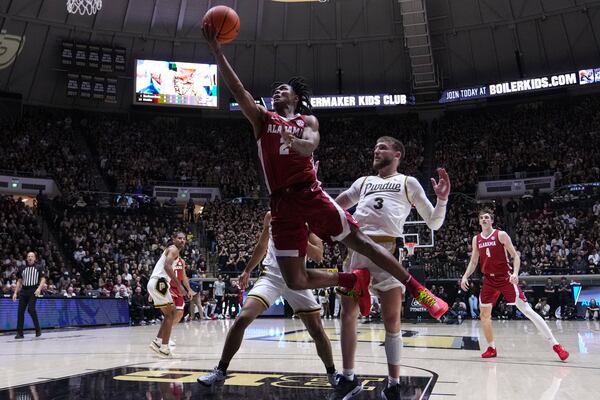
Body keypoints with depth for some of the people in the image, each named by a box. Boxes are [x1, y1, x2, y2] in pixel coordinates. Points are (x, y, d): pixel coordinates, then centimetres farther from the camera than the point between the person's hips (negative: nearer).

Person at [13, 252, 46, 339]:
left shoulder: (39, 267, 5)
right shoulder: (22, 268, 15)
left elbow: (43, 279, 0)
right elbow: (19, 281, 19)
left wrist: (39, 288, -16)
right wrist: (15, 293, 11)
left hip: (33, 291, -4)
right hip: (24, 291, 4)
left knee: (31, 309, -17)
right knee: (20, 311, -3)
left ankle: (38, 329, -1)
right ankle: (19, 333, 4)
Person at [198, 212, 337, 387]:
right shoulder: (271, 216, 6)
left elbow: (318, 256, -12)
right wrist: (247, 270, 19)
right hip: (271, 276, 1)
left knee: (317, 330, -3)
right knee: (242, 318, -16)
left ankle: (332, 373, 21)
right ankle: (220, 371, -2)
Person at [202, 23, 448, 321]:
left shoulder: (307, 121, 13)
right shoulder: (262, 119, 15)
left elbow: (310, 146, -10)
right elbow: (237, 89, 3)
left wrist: (293, 142, -33)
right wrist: (216, 49, -5)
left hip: (310, 194, -1)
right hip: (281, 203, 2)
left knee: (361, 242, -4)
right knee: (295, 281, -5)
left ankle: (418, 290, 9)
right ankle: (354, 280, 16)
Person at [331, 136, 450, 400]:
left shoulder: (408, 183, 16)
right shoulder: (363, 181, 26)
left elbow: (434, 223, 12)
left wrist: (442, 199, -5)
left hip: (387, 250, -4)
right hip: (357, 249, 4)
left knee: (391, 320, -2)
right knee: (348, 313, 3)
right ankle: (348, 379, 16)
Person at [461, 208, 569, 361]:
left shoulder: (501, 235, -7)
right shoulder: (476, 239, 7)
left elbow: (515, 256, -7)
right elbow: (473, 262, 13)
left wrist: (515, 273, -23)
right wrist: (465, 276, -1)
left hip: (505, 278, -5)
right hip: (489, 280, 5)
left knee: (527, 310, -8)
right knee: (484, 314, 4)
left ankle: (555, 345, -5)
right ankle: (491, 348, 19)